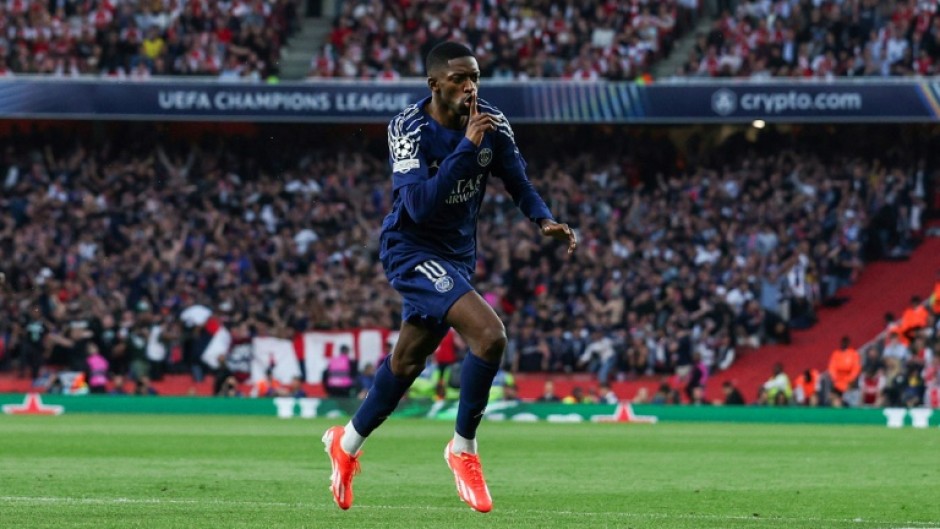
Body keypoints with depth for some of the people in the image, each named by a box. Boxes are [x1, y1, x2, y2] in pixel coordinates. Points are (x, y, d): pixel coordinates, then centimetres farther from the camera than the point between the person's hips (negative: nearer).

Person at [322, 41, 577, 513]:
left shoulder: (492, 124, -6)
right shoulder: (408, 129, -21)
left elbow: (517, 182, 4)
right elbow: (420, 205, -32)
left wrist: (544, 220, -16)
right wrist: (468, 147, -34)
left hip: (456, 253, 7)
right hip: (411, 249, -7)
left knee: (407, 360, 19)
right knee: (490, 335, -24)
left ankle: (346, 444, 41)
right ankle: (463, 450, -7)